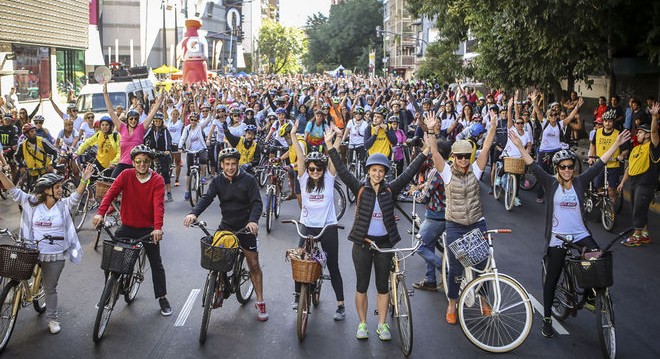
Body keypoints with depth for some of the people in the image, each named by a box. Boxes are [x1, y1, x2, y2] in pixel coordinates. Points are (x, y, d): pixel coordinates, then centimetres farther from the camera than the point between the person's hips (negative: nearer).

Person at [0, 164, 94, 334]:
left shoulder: (64, 205, -6)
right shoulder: (32, 203, -3)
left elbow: (76, 196, -23)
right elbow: (14, 191, -6)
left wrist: (84, 180, -42)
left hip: (55, 256, 0)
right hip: (33, 253, 1)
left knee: (50, 288, 11)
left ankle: (53, 318, 24)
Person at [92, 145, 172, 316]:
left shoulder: (157, 180, -10)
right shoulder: (126, 175, -5)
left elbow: (158, 204, -22)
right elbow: (111, 193, -15)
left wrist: (158, 228, -36)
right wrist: (100, 213, -31)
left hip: (148, 229, -1)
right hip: (127, 227, 1)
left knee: (156, 264, 7)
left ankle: (162, 297, 22)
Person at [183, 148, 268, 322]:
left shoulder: (248, 179, -9)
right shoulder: (217, 181, -1)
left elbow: (256, 202, -16)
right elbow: (206, 198, -13)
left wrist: (253, 220, -35)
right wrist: (194, 213, -33)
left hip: (245, 227, -3)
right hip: (226, 226, 3)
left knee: (254, 264, -1)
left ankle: (260, 302, 10)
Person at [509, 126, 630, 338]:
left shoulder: (580, 182, 2)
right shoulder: (550, 183, -4)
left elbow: (600, 164, -2)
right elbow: (534, 167, -14)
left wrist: (617, 144, -7)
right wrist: (519, 147, -25)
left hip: (580, 234, 2)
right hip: (557, 237, -2)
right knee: (552, 279, 5)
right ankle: (547, 319, 18)